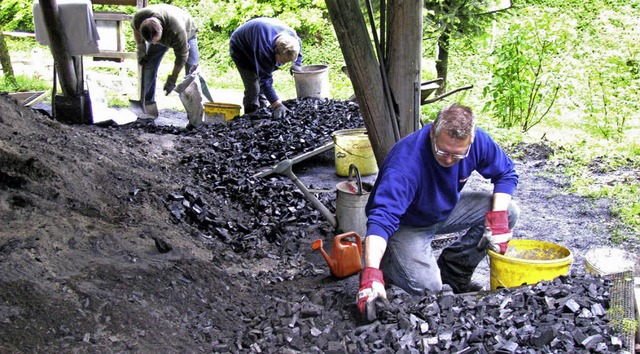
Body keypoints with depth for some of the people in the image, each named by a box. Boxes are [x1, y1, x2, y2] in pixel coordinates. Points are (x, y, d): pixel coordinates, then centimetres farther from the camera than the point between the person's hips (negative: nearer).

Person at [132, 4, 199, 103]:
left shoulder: (177, 31, -47)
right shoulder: (138, 18, -35)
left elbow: (181, 56, -31)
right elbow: (135, 29, -6)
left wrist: (172, 79, -26)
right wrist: (140, 48, -14)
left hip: (187, 33, -4)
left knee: (192, 70, -15)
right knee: (149, 66, -7)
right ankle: (147, 102, 3)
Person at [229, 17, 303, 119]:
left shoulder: (291, 35, -27)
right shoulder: (264, 49, -48)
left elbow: (298, 43, 2)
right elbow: (265, 81, -45)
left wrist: (296, 64, -8)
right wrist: (277, 105, -51)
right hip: (241, 49, -7)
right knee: (253, 88, -14)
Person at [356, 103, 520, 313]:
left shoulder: (477, 141, -22)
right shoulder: (405, 163, -38)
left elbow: (506, 174, -5)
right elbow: (382, 217, -45)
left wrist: (498, 217, -22)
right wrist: (371, 273, -57)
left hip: (446, 210, 6)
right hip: (407, 225, -6)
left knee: (508, 212, -13)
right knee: (426, 285, -28)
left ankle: (453, 272, 4)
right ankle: (387, 261, 7)